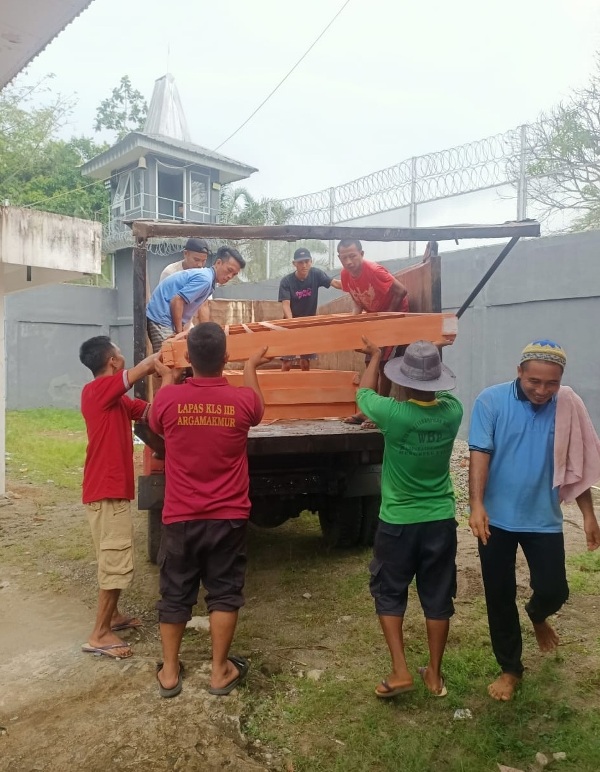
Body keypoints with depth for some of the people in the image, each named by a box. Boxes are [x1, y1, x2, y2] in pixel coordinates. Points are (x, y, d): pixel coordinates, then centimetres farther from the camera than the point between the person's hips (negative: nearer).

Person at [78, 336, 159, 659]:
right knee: (117, 562, -5)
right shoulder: (97, 389, -16)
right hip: (107, 491, -10)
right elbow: (147, 366, -19)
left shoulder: (115, 397, 13)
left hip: (111, 488, 10)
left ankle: (112, 615, 34)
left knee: (115, 558, 20)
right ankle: (99, 634, 3)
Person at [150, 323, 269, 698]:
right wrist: (251, 368, 30)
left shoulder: (168, 398, -12)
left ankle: (169, 672, 26)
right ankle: (220, 671, 21)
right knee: (224, 593, 12)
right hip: (228, 518, 0)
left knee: (175, 594, 14)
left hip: (180, 518, 1)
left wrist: (167, 378, 27)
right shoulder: (242, 399, -12)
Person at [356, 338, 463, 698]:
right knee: (438, 598, 15)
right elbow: (441, 395, 15)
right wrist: (430, 365, 27)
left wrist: (376, 356, 17)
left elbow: (364, 392, 1)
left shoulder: (393, 414, -21)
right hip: (441, 521, 3)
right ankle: (435, 674, 28)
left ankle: (400, 671, 14)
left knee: (389, 595, 16)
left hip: (397, 522, -3)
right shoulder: (453, 411, -11)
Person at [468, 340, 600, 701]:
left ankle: (537, 616, 43)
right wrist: (477, 505, -27)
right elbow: (480, 454, -16)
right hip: (498, 518, -1)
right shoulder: (492, 401, -13)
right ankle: (510, 669, 29)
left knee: (554, 590, 4)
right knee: (499, 596, 8)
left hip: (544, 519, 2)